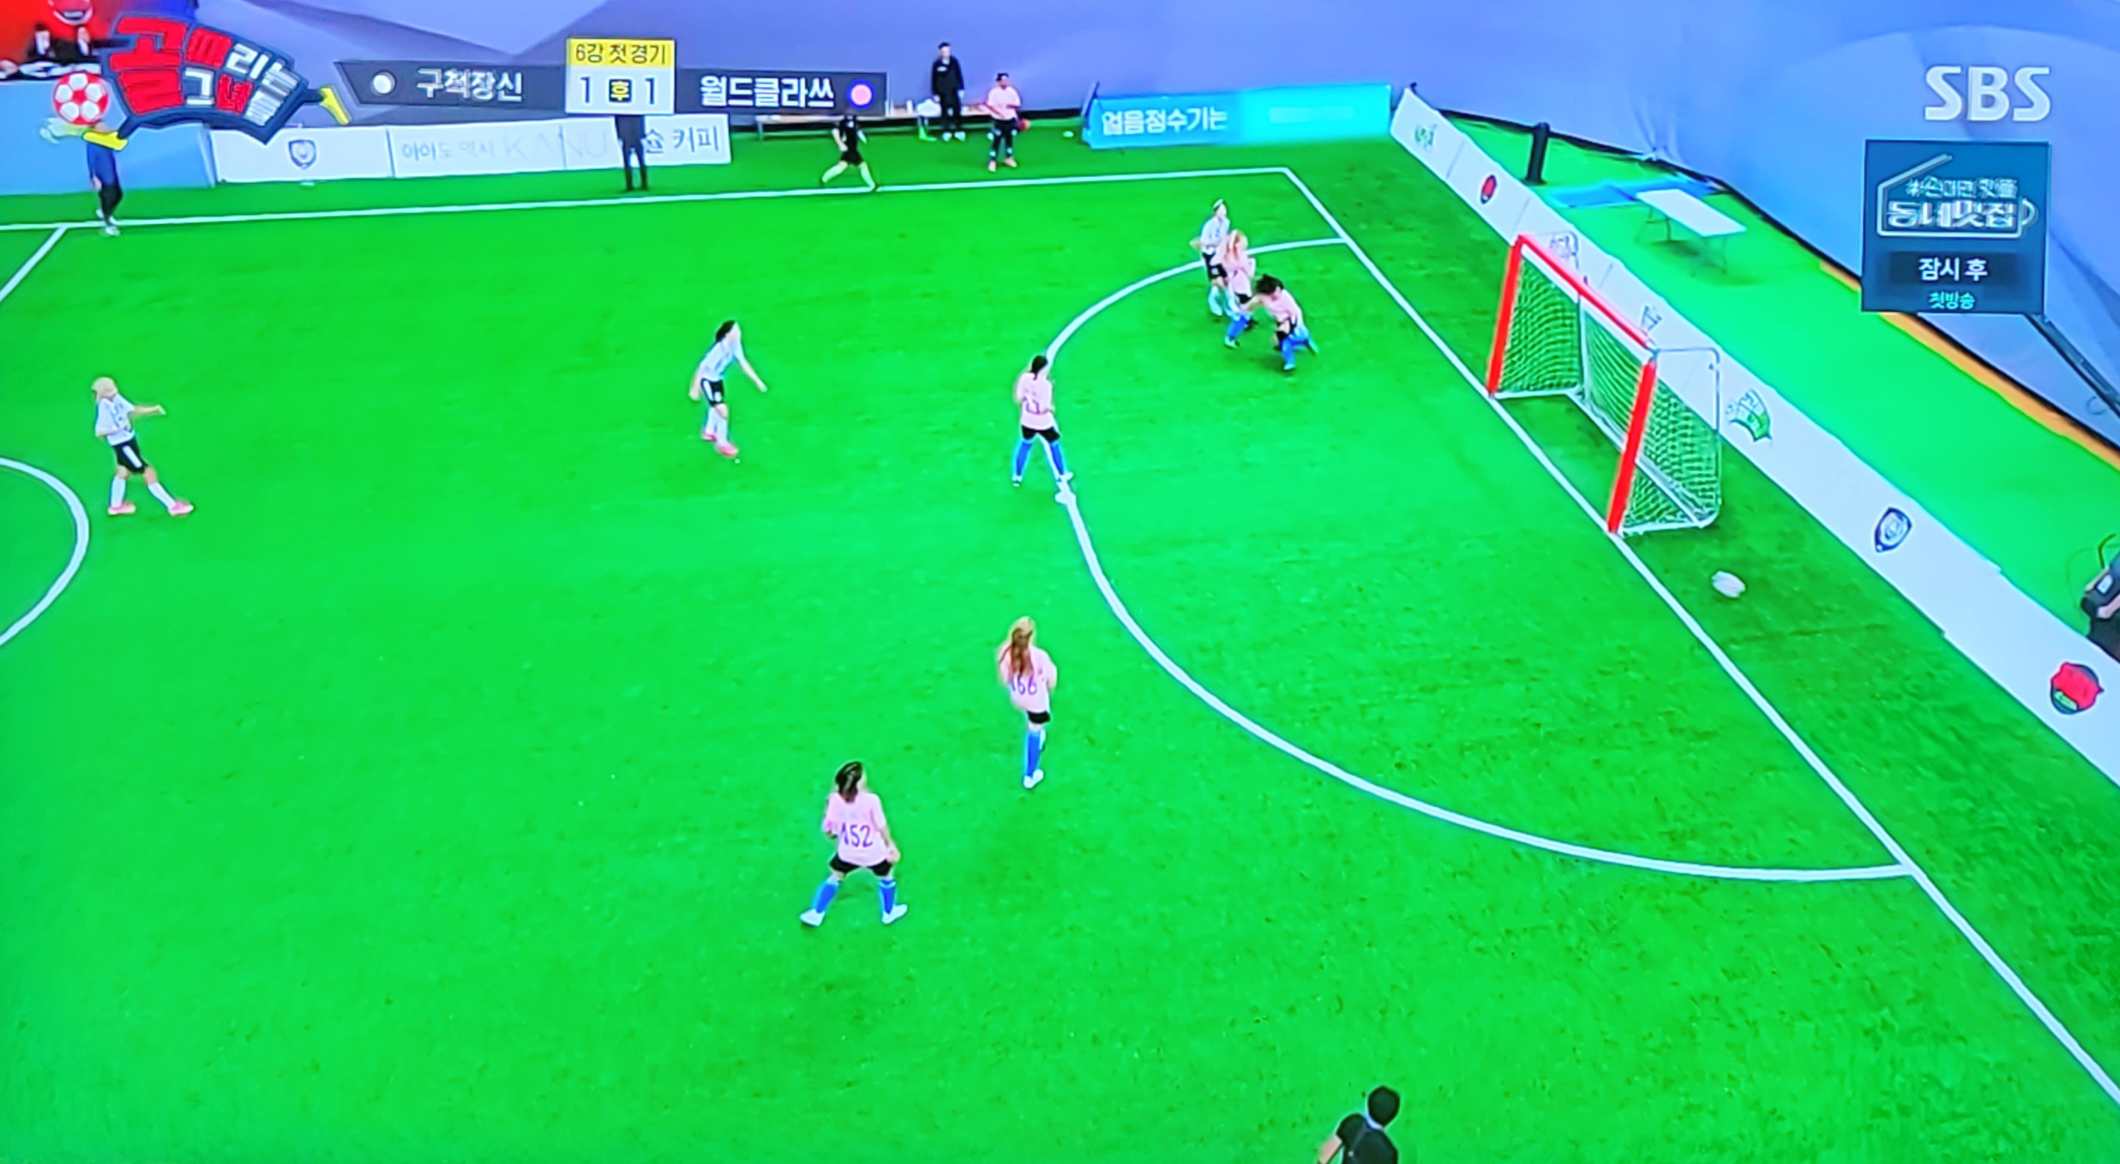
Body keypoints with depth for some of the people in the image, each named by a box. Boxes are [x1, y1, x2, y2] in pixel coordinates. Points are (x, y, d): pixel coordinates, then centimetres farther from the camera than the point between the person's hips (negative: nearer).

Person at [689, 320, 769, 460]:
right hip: (707, 380, -8)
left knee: (716, 406, 27)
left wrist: (757, 381, 0)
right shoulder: (719, 349, -37)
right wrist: (695, 390, -21)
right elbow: (702, 368, -28)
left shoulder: (735, 344, -16)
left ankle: (709, 432, 53)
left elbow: (743, 363, -2)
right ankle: (722, 444, 11)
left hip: (717, 378, 8)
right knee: (723, 410, -9)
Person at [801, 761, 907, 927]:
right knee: (885, 875, 28)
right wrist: (890, 844, 3)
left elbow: (828, 830, -11)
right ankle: (889, 912, 46)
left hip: (847, 853, 2)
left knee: (835, 877, 29)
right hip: (874, 853, -2)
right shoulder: (871, 800, -27)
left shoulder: (835, 799, -18)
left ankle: (815, 914, 35)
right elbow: (882, 827, -15)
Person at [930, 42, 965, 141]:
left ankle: (959, 131, 11)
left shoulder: (954, 61, -2)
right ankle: (946, 131, 16)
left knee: (957, 110, 1)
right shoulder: (937, 64, -7)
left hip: (954, 91, 1)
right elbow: (934, 79, -3)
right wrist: (935, 94, -4)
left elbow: (959, 75, 4)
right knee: (945, 112, 6)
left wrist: (961, 89, 2)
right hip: (943, 92, -1)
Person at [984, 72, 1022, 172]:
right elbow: (990, 105, -16)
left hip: (1010, 120, 4)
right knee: (996, 140, -2)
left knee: (1009, 139, 15)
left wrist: (1012, 105, -22)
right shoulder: (994, 92, -12)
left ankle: (1008, 158, 32)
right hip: (998, 121, -4)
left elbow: (1018, 104, 0)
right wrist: (999, 112, -31)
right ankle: (992, 161, 4)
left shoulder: (1012, 91, -1)